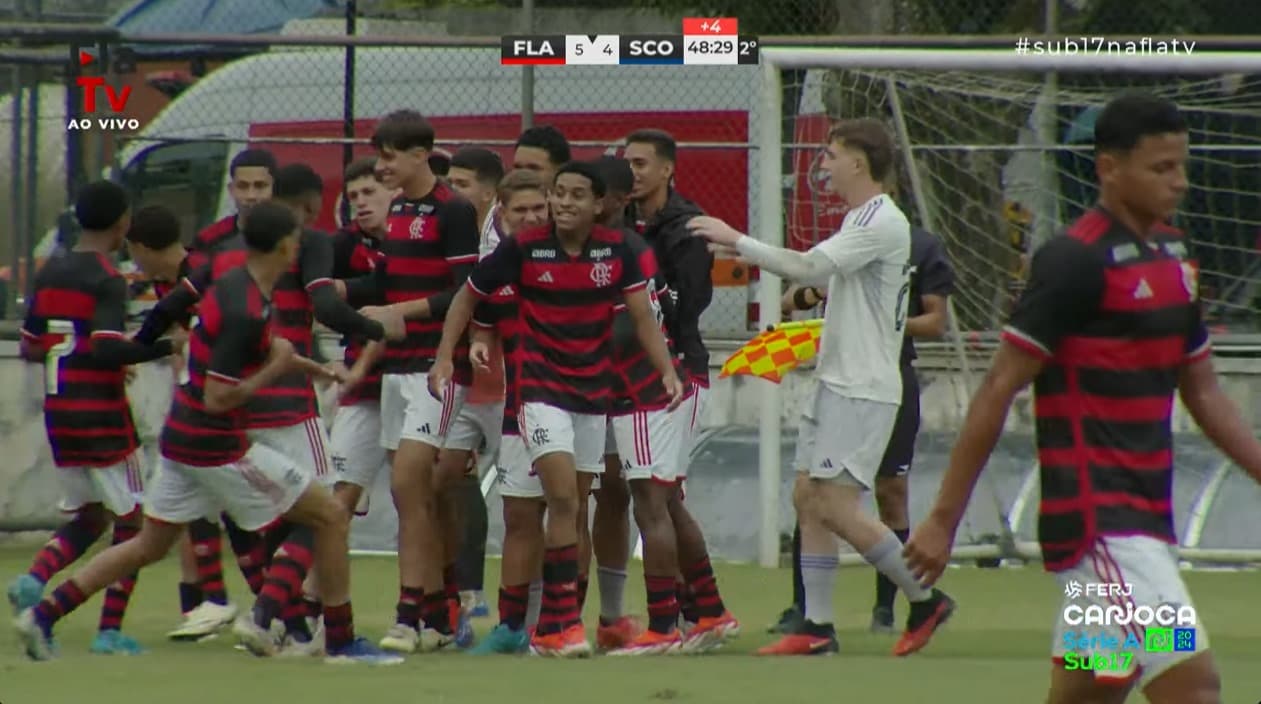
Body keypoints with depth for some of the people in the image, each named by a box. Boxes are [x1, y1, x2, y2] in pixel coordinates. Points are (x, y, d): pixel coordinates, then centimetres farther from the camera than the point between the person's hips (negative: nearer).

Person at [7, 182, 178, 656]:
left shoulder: (49, 274, 8)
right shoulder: (107, 280, -14)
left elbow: (30, 347, 14)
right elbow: (107, 349, -25)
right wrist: (168, 347, -22)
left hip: (58, 415, 7)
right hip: (103, 416, -7)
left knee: (88, 517, 18)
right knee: (130, 519, 6)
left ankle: (34, 579, -8)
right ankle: (110, 629, 0)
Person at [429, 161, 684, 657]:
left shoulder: (615, 250, -2)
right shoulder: (523, 248, -9)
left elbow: (642, 315, 2)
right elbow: (469, 296, 3)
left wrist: (667, 370, -11)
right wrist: (445, 357, -3)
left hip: (593, 390, 4)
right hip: (541, 388, -4)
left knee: (574, 510, 9)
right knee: (564, 500, -18)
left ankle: (552, 626, 17)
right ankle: (564, 623, -17)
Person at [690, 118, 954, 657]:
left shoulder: (882, 223, -16)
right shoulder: (861, 219, 15)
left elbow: (809, 266, -24)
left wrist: (735, 240, -20)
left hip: (863, 390, -10)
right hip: (834, 384, 10)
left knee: (837, 506, -12)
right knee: (808, 498, 6)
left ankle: (925, 600, 0)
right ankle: (817, 627, 8)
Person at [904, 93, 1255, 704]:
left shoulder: (1173, 256, 14)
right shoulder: (1076, 261, -12)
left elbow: (1202, 393, 22)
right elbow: (998, 390, -12)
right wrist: (944, 517, -13)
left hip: (1145, 515, 9)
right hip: (1095, 519, -9)